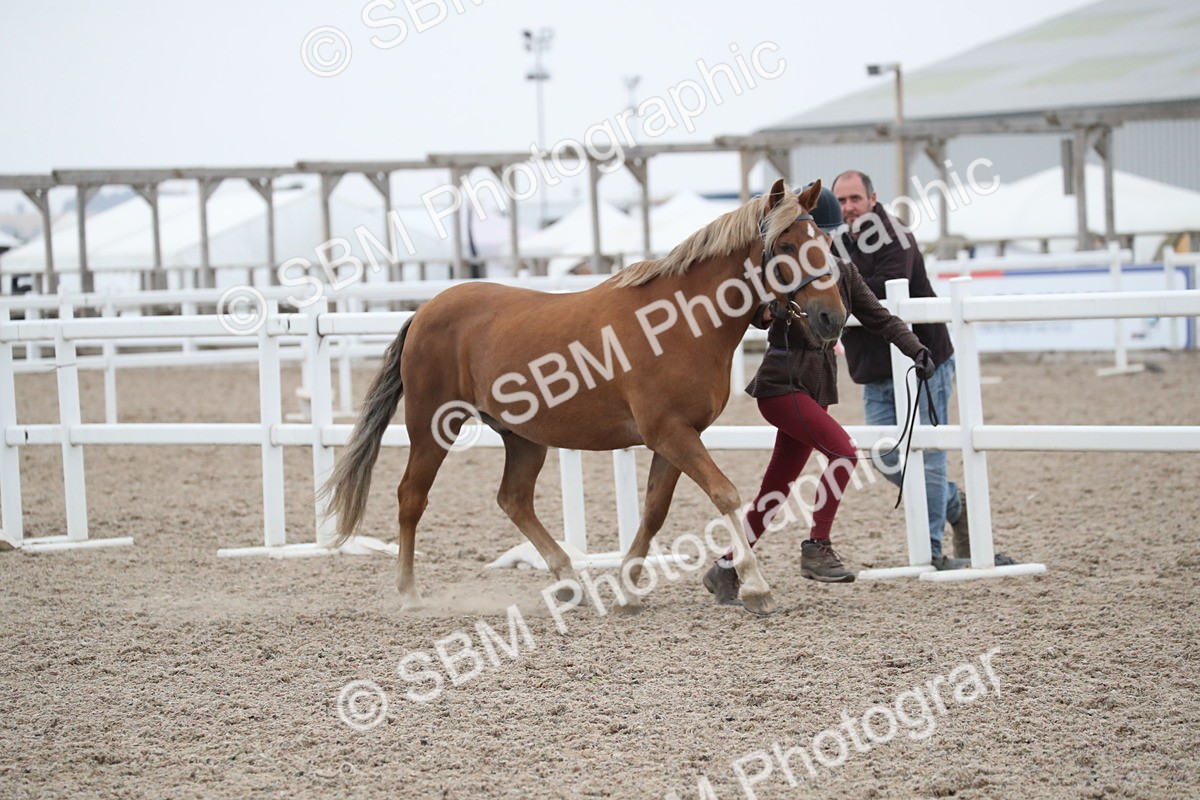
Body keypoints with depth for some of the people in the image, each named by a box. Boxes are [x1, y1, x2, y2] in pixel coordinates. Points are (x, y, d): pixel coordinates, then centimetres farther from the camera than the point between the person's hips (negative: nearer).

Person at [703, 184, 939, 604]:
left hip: (817, 388, 6)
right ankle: (816, 549, -17)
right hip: (781, 383, -6)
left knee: (776, 492, 7)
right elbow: (756, 315, -13)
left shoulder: (843, 273, 10)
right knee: (843, 449, -24)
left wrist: (916, 350, -5)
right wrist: (767, 311, -37)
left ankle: (725, 569, 18)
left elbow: (879, 317, 9)